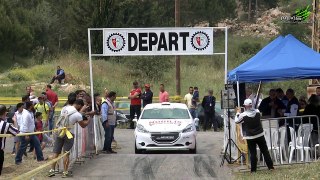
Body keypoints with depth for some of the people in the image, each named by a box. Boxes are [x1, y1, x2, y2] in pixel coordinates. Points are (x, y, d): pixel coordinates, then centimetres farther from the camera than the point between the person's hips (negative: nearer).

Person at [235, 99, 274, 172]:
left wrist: (238, 113, 14)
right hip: (260, 135, 3)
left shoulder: (243, 115, -17)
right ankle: (270, 166, 14)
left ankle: (253, 169, 4)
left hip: (250, 137, -2)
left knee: (253, 153, 4)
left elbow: (236, 121, 0)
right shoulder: (257, 112, -7)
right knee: (265, 151, 11)